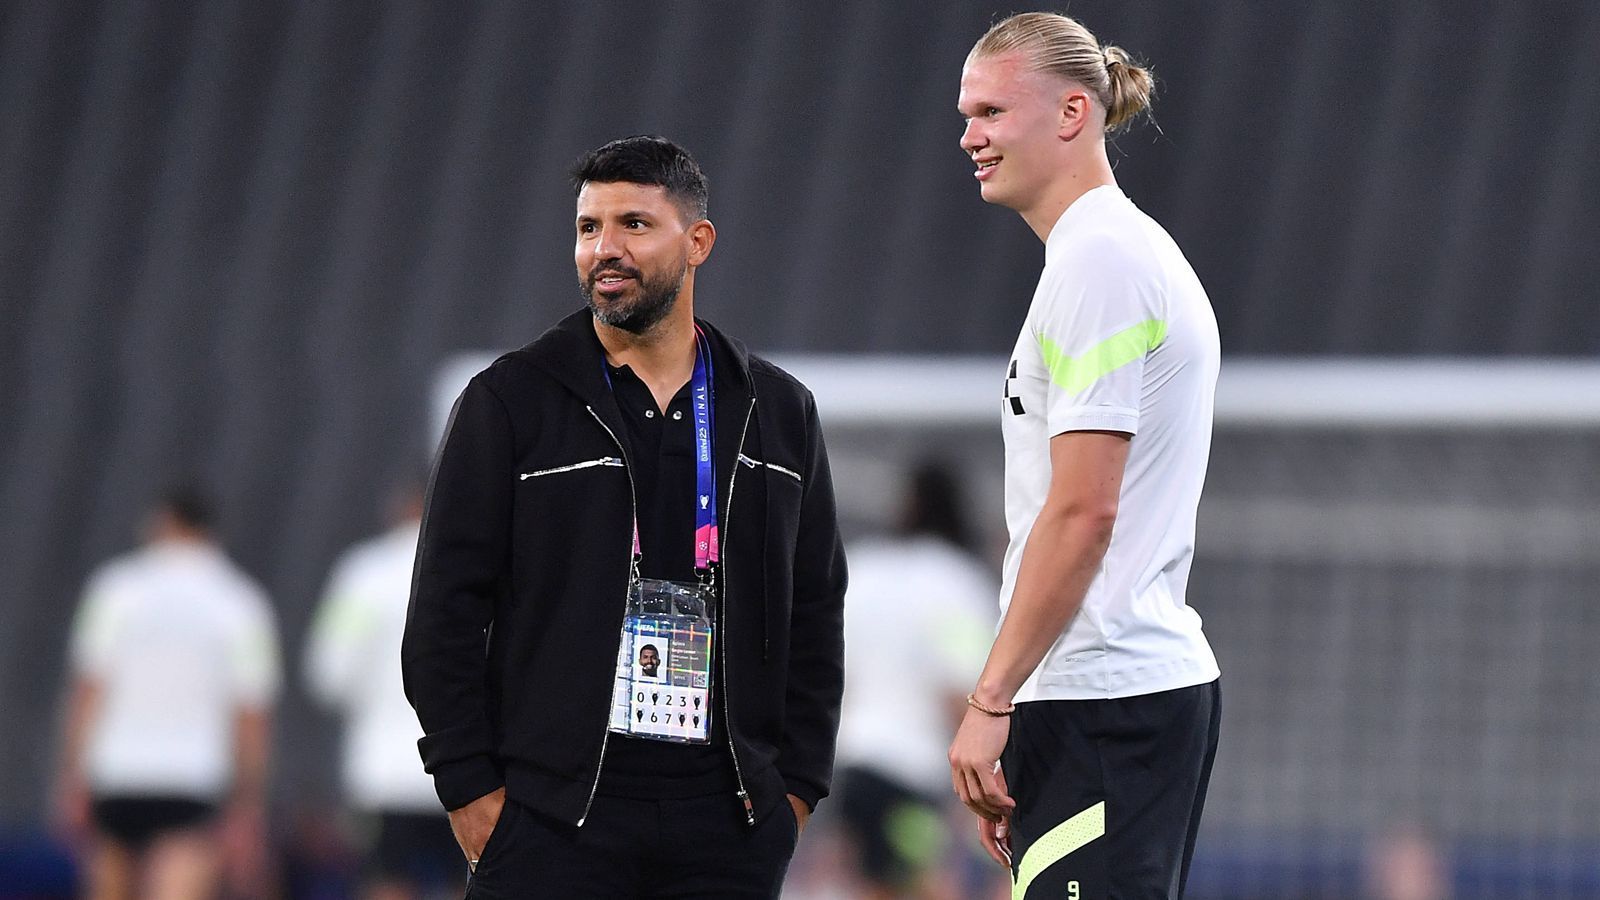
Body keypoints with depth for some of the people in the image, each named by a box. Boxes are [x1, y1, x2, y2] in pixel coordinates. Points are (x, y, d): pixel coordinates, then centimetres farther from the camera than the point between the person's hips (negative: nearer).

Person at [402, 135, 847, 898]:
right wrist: (469, 786, -6)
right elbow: (446, 611, 1)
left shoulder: (778, 413, 13)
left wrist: (796, 783, 7)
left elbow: (814, 612, 16)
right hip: (550, 819, -3)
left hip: (725, 824, 3)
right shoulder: (509, 402, 3)